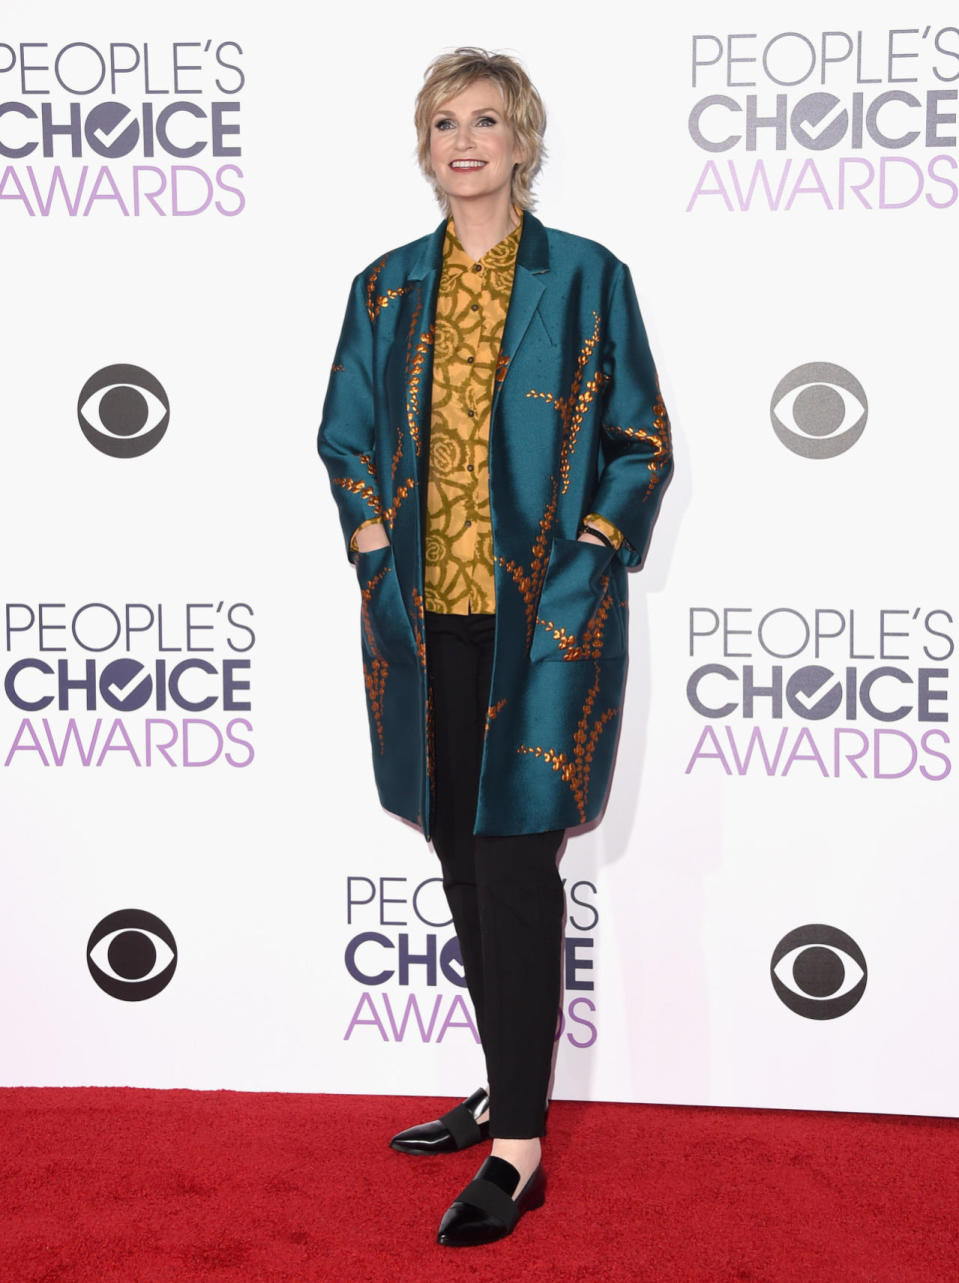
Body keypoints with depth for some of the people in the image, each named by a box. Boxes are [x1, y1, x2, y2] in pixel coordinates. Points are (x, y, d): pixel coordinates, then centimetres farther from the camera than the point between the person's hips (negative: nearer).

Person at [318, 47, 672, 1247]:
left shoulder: (587, 278, 1)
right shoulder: (386, 287, 11)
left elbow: (643, 441, 3)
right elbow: (343, 436, 19)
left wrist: (587, 554, -7)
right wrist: (370, 538, 5)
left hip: (540, 612, -4)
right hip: (424, 612, 5)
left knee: (515, 858, -7)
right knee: (462, 857, 11)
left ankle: (519, 1150, 0)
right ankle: (506, 1091, 26)